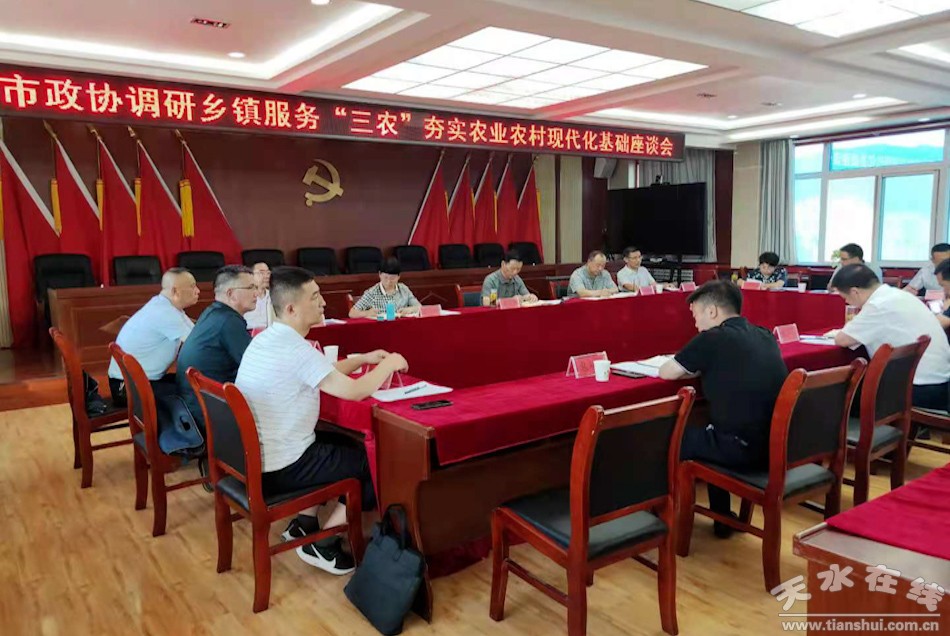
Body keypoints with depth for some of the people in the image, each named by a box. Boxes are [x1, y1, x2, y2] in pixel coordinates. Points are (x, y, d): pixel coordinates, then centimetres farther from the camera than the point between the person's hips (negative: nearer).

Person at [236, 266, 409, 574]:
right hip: (280, 468, -9)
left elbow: (322, 374, 18)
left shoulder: (266, 339, 6)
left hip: (255, 456, 9)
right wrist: (388, 365, -6)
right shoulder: (295, 349, -25)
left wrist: (362, 359, 10)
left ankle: (304, 523, 24)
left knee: (343, 444, 26)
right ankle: (323, 543, 10)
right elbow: (354, 391, -23)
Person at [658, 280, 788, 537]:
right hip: (777, 445, 7)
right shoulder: (765, 336, 9)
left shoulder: (712, 339, -11)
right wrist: (706, 366, 22)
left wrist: (695, 367, 18)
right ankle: (723, 517, 36)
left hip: (744, 449, -7)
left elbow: (666, 373, -1)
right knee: (711, 431, 32)